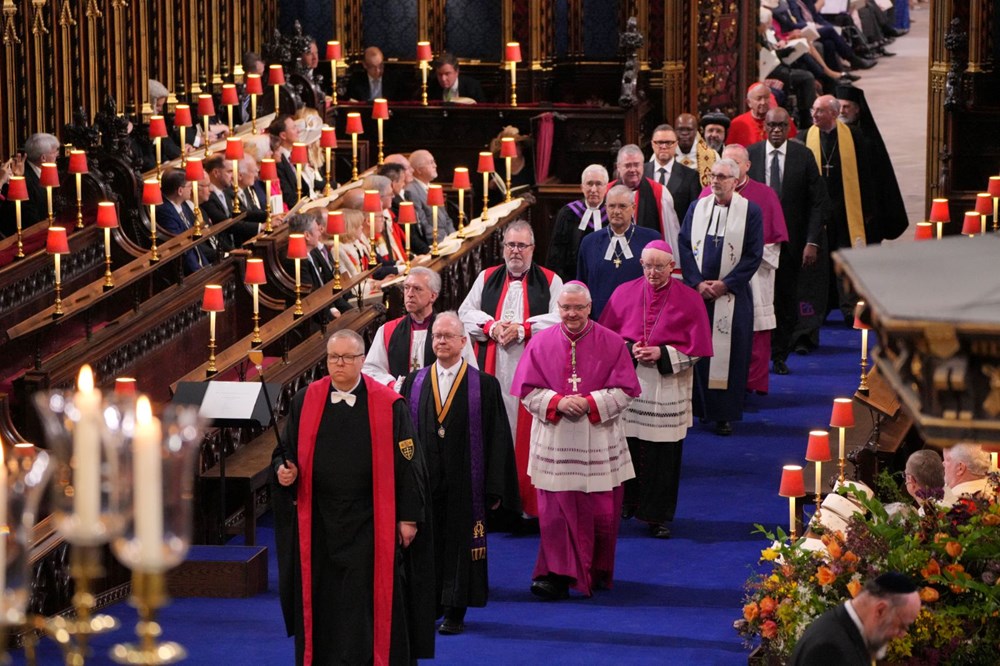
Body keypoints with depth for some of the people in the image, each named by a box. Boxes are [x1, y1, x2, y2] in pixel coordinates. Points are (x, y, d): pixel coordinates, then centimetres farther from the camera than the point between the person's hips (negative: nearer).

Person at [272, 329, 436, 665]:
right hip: (319, 522, 3)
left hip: (369, 523, -3)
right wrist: (284, 470, -11)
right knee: (323, 601, 7)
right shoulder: (305, 401, 5)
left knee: (368, 602, -5)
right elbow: (286, 450, 12)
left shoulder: (388, 406, -3)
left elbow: (408, 462, -2)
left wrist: (408, 517, -5)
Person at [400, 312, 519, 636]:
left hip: (464, 484, -2)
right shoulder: (413, 383, 7)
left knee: (459, 545, 2)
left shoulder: (484, 385, -1)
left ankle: (455, 612, 9)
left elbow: (497, 438, -3)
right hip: (423, 482, 2)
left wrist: (494, 488, -9)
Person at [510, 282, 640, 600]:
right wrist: (557, 402, -15)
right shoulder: (541, 343, 2)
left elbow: (625, 391, -2)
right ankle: (557, 574, 1)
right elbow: (528, 391, 1)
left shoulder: (611, 343, -1)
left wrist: (591, 403, -15)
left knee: (601, 510, 5)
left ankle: (598, 571, 21)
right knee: (556, 509, -2)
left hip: (599, 442, 0)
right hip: (555, 442, 0)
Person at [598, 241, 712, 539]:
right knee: (626, 447, -1)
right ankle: (625, 504, 17)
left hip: (668, 391, -1)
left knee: (662, 455, 1)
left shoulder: (689, 300, -1)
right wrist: (629, 350, -11)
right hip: (628, 387, 1)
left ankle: (658, 516, 12)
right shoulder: (624, 294, 4)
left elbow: (696, 348, -1)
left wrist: (662, 354, -14)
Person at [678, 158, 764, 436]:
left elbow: (754, 255, -4)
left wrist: (725, 284, -11)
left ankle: (725, 414, 4)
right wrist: (698, 282, -8)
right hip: (697, 292, 3)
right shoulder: (697, 208, 8)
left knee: (729, 352, -2)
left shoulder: (750, 211, -1)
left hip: (732, 295, -3)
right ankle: (698, 407, 10)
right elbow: (684, 246, 5)